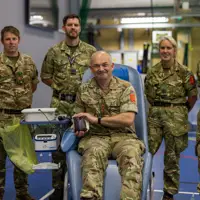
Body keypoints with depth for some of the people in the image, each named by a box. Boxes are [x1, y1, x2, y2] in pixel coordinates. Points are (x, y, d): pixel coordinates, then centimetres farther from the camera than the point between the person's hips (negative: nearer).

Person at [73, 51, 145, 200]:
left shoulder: (126, 88, 2)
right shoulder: (83, 90, 12)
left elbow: (128, 119, -10)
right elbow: (78, 118, 22)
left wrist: (96, 119, -14)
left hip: (123, 136, -1)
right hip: (96, 137, 1)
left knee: (132, 154, -36)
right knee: (93, 153, -36)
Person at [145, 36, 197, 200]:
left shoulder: (184, 72, -6)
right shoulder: (152, 72, 6)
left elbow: (193, 95, -2)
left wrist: (183, 112, 5)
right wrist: (157, 108, 12)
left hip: (175, 116, -3)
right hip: (154, 115, 3)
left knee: (172, 156, 6)